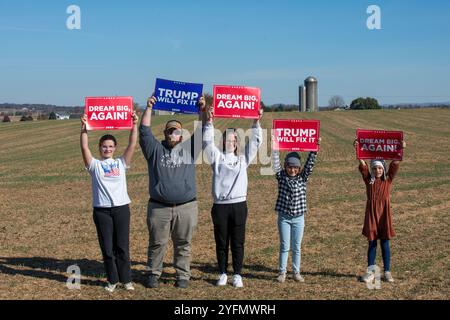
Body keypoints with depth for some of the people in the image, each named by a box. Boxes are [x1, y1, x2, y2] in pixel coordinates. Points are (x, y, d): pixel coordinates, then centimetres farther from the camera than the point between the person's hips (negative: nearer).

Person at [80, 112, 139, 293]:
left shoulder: (121, 163, 8)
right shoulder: (94, 165, 5)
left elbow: (132, 145, -2)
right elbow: (84, 147, -9)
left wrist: (134, 125, -10)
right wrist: (84, 128, -18)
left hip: (121, 208, 1)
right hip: (102, 210, 0)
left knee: (122, 246, 5)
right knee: (107, 248, 5)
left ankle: (126, 279, 15)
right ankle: (113, 280, 17)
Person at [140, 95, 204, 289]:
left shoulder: (189, 148, 11)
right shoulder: (155, 149, 8)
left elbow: (203, 131, 6)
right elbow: (144, 130, 0)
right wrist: (149, 108, -6)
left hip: (186, 207, 1)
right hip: (159, 207, 0)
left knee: (183, 244, 7)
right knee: (157, 243, 7)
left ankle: (183, 276, 16)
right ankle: (154, 274, 20)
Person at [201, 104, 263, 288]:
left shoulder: (243, 158, 12)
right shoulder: (216, 157, 8)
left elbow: (255, 142, 5)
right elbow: (207, 142, -5)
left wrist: (256, 123, -5)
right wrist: (208, 122, -16)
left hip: (239, 205, 1)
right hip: (220, 206, -1)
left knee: (238, 242, 5)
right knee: (221, 242, 7)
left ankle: (237, 275, 13)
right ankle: (222, 274, 19)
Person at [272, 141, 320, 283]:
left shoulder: (303, 177, 0)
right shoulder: (281, 176, -2)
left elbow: (310, 163, -9)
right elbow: (275, 163, -12)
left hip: (298, 218, 1)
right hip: (284, 217, -1)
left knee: (296, 247, 8)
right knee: (284, 246, 4)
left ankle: (296, 272, 18)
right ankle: (282, 272, 13)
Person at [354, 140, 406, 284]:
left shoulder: (388, 179, 1)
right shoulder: (368, 179, 1)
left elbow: (395, 164, -9)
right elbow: (362, 165, -10)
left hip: (384, 214, 0)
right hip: (371, 214, 0)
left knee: (385, 244, 6)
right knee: (372, 244, 8)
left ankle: (387, 272, 15)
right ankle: (370, 272, 14)